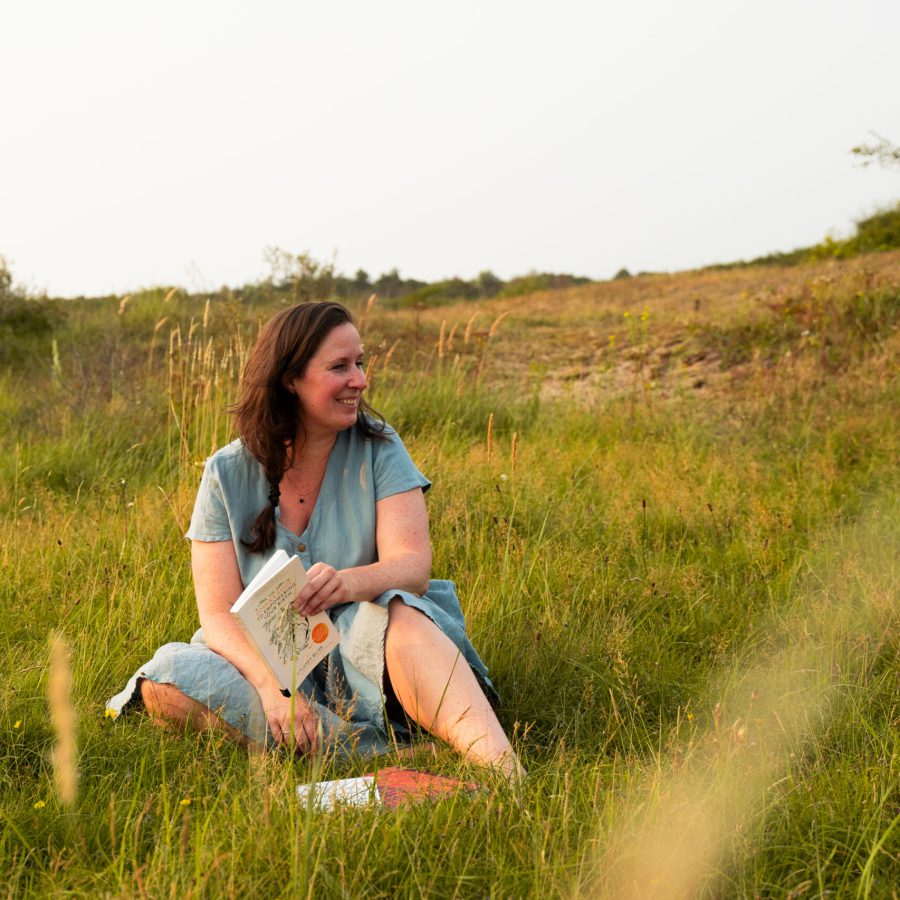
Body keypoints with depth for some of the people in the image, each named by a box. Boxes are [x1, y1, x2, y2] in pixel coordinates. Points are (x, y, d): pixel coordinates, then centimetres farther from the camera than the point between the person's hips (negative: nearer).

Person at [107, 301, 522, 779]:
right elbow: (219, 615, -8)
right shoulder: (227, 475, -1)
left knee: (395, 615, -33)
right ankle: (374, 742, -33)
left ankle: (501, 766, -51)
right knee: (169, 672, -28)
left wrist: (349, 582, -38)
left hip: (359, 652, -1)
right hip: (262, 659, 1)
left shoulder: (378, 448, 0)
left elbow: (413, 565, -13)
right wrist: (271, 687, -29)